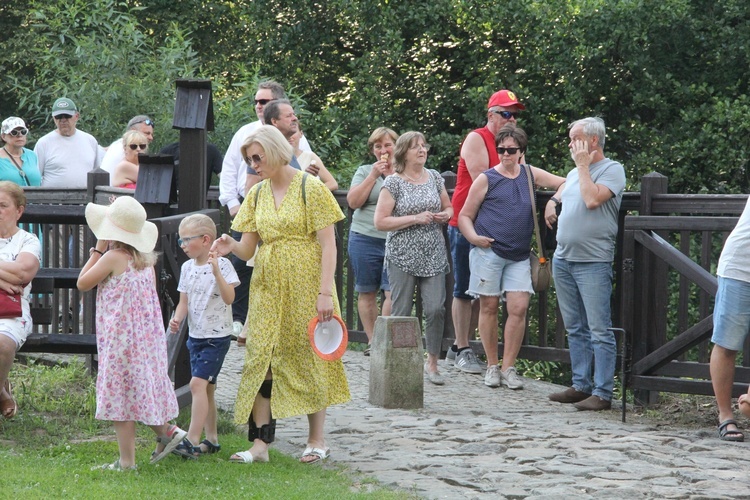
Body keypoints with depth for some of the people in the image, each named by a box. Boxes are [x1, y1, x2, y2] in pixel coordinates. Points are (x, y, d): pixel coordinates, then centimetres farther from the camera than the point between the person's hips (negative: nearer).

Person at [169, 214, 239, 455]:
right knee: (206, 388, 12)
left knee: (198, 383, -17)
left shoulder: (222, 265, -11)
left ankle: (192, 440, -18)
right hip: (195, 335, 7)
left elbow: (229, 298, -21)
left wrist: (216, 272, -31)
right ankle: (211, 439, 21)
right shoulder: (187, 267, 9)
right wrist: (177, 318, -8)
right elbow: (184, 301, 11)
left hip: (217, 336, -7)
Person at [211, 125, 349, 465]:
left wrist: (325, 292, -17)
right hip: (267, 289, 5)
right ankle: (260, 442, 0)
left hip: (305, 288, -5)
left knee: (309, 359, 1)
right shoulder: (257, 195, 10)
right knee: (261, 360, -2)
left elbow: (328, 244, -9)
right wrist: (231, 246, -15)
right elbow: (248, 249, 9)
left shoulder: (310, 188, -6)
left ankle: (316, 440, 13)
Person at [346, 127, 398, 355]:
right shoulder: (364, 172, 10)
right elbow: (353, 201, -3)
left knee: (393, 292, -12)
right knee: (367, 292, 6)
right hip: (365, 240, 2)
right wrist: (373, 176, -6)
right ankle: (372, 340, 14)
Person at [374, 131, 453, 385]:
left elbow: (448, 207, 23)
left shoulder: (434, 177, 11)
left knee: (436, 309, -7)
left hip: (433, 257, 3)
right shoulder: (393, 183, -3)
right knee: (401, 313, 0)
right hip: (403, 257, -3)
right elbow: (380, 222, -8)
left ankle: (432, 363, 7)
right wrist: (415, 218, -15)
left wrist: (445, 215, -1)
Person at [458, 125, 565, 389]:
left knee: (518, 308, -6)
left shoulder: (530, 174, 12)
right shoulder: (486, 179, 2)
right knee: (489, 307, 2)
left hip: (519, 257, 3)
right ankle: (491, 366, 13)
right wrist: (474, 238, -13)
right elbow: (465, 216, 5)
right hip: (488, 252, -3)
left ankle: (508, 368, 2)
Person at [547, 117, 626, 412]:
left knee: (599, 330, -8)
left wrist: (583, 165, -11)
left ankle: (602, 393, -9)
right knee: (575, 328, 12)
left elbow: (592, 199, -22)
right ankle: (581, 386, 18)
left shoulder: (612, 169, -6)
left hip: (593, 263, -8)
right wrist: (553, 201, 20)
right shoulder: (575, 173, 17)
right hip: (563, 260, 9)